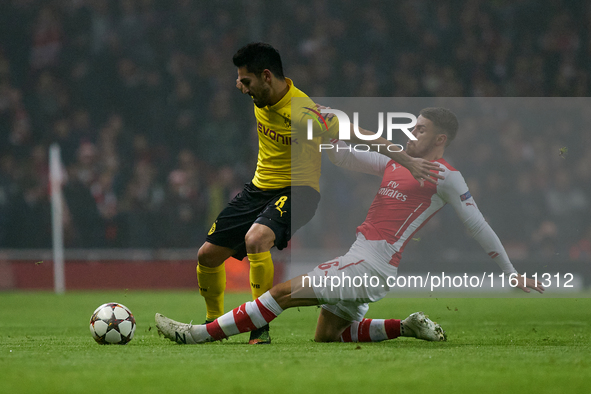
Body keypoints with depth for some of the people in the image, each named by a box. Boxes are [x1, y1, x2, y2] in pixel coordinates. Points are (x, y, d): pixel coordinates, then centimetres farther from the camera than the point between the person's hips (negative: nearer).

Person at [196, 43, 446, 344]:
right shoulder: (261, 97, -6)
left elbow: (361, 136, -22)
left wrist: (408, 162, -21)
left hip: (296, 191, -7)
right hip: (260, 187, 7)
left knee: (255, 239, -35)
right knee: (208, 254, 3)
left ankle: (261, 327, -27)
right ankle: (214, 322, 27)